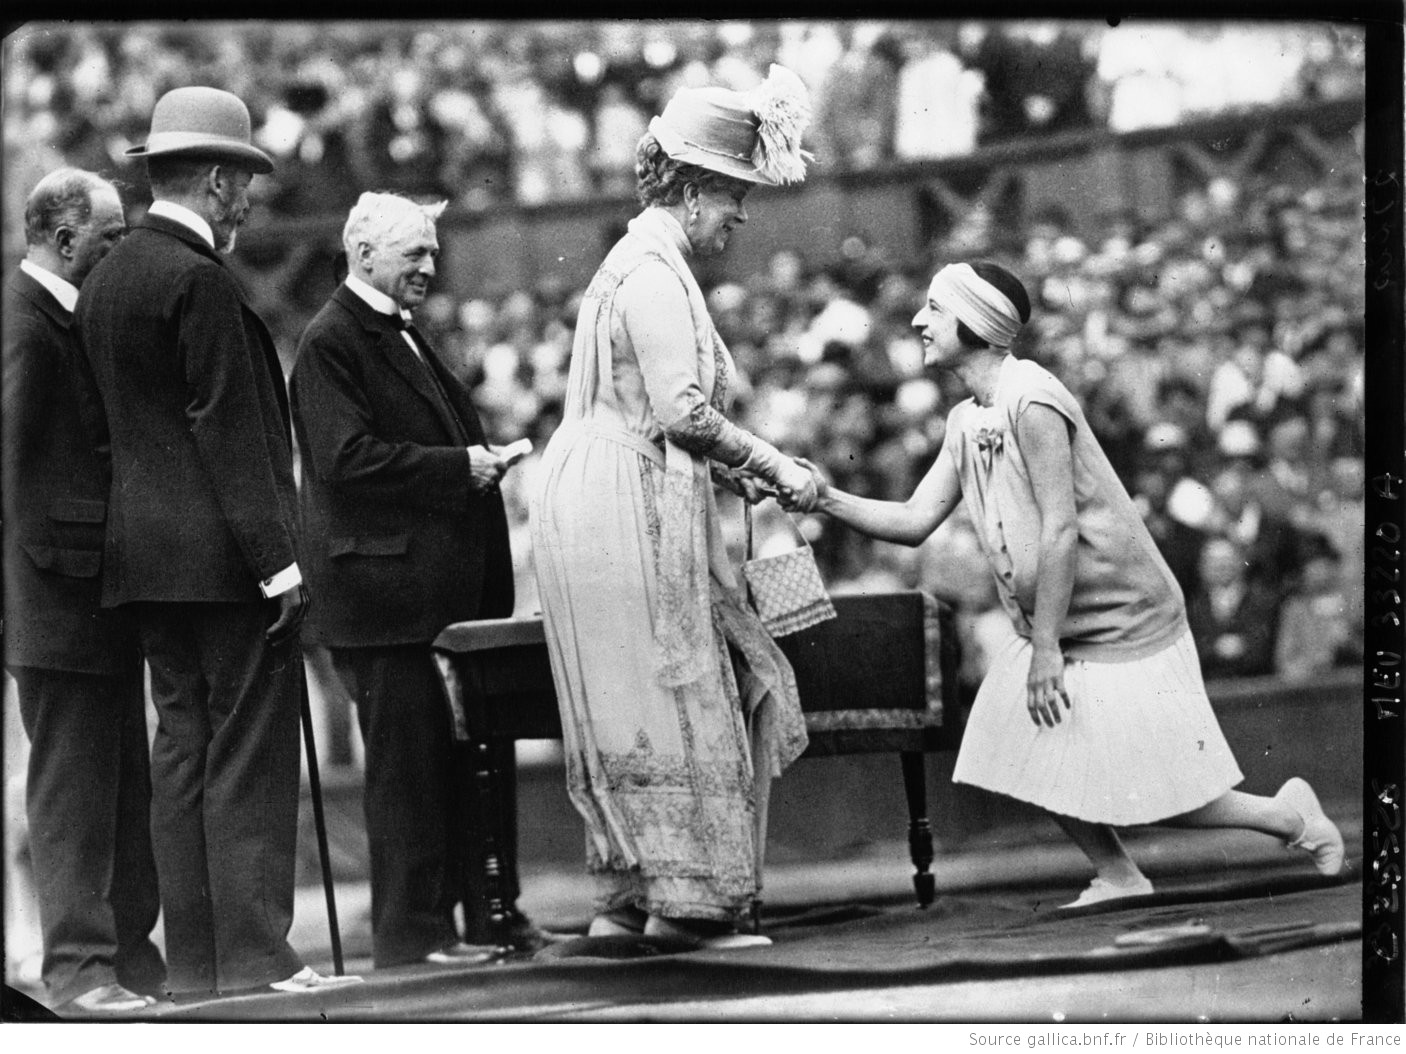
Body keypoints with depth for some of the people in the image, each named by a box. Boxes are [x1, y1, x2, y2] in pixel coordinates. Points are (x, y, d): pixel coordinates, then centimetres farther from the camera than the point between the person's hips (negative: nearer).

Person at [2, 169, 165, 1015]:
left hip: (104, 595, 10)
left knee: (126, 782, 13)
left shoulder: (76, 315, 15)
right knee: (72, 788, -5)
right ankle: (78, 967, -1)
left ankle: (129, 951, 20)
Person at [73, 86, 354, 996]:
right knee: (250, 756, -6)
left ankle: (193, 957, 10)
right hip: (222, 554, -9)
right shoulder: (198, 280, -14)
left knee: (183, 751, 10)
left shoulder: (106, 279, 14)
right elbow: (227, 428, -18)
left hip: (144, 553, 9)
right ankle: (254, 955, -7)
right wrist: (277, 556, -17)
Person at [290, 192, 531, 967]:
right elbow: (347, 459, -19)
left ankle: (489, 912, 17)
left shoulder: (400, 336, 20)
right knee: (408, 757, -6)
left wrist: (480, 460, 10)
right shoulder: (330, 342, -10)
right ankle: (410, 931, -1)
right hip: (383, 588, -9)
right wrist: (457, 466, -17)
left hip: (443, 586, 9)